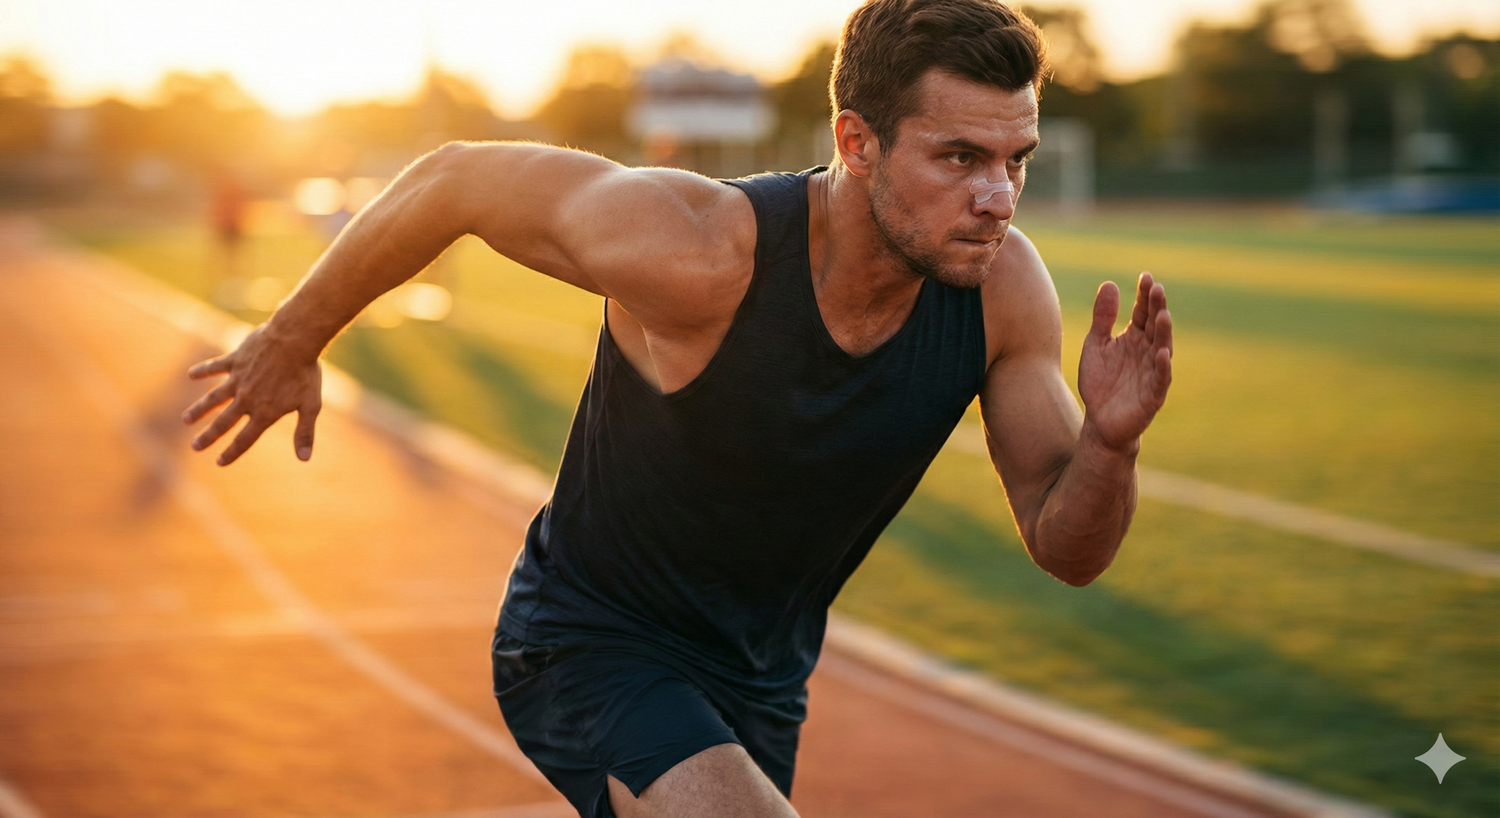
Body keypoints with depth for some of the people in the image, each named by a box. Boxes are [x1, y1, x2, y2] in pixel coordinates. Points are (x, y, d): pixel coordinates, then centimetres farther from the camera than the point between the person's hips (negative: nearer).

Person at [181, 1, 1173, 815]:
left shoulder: (1004, 286, -19)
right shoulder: (697, 248, -33)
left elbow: (1067, 551, -10)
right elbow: (457, 179, -16)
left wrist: (1111, 446, -34)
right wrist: (293, 339, -2)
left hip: (759, 683, 6)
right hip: (590, 641, -6)